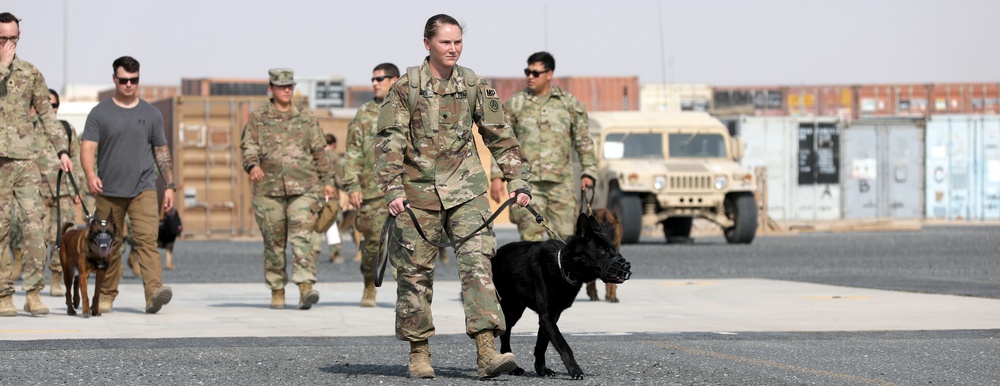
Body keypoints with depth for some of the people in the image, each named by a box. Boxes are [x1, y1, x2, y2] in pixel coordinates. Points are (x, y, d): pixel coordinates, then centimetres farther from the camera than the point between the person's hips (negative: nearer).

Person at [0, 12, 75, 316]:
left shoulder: (30, 73, 14)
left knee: (33, 223, -10)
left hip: (26, 158, 2)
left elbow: (47, 114, 14)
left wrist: (61, 150, 5)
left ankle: (33, 293, -9)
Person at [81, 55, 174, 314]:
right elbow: (88, 148, -3)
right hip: (109, 191, 0)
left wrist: (170, 186, 10)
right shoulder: (100, 113, 6)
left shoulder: (150, 114, 12)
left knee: (147, 239, -17)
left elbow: (162, 152, 17)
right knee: (109, 246, 6)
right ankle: (107, 296, 19)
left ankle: (154, 292, -29)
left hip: (143, 189, 0)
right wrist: (90, 174, -22)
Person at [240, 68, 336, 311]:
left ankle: (306, 287, -26)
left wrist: (327, 181, 11)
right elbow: (249, 146, 1)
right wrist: (253, 164, -20)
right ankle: (277, 292, 14)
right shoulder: (258, 119, 11)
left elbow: (320, 152, 16)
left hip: (304, 188, 0)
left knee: (303, 235, -16)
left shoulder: (307, 118, 14)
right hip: (269, 189, 1)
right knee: (274, 242, 4)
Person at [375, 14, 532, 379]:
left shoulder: (473, 85, 5)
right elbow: (389, 141, -6)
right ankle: (419, 353, 17)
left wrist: (519, 181, 5)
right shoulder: (406, 87, -3)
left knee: (478, 261, -13)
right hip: (418, 192, -1)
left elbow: (500, 136, 12)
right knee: (415, 271, 4)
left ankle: (487, 352, -21)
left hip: (465, 190, 1)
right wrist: (393, 190, -15)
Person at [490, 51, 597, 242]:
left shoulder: (570, 104, 8)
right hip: (527, 181, -1)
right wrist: (497, 176, 2)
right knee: (531, 234, -8)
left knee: (565, 234, 0)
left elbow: (584, 142, 13)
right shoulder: (515, 104, 7)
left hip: (561, 182, 1)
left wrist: (588, 172, 5)